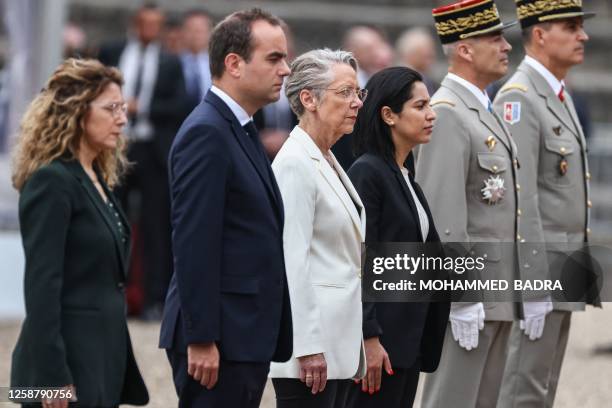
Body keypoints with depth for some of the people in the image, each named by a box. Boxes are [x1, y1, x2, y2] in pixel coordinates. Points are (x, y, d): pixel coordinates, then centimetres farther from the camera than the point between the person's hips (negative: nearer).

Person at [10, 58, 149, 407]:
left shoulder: (99, 179, 15)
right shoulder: (52, 182, -12)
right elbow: (41, 285, -17)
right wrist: (54, 378, -21)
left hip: (104, 362, 9)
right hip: (70, 363, -9)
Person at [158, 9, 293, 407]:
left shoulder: (240, 131, 17)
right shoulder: (206, 134, -14)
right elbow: (193, 244, -19)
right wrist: (200, 340, -22)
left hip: (247, 335, 10)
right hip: (219, 339, -10)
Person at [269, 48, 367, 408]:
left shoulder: (327, 161, 17)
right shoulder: (295, 164, -12)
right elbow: (292, 262, -18)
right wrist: (308, 347, -21)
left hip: (338, 344, 9)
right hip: (311, 341, -9)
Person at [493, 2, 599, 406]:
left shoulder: (560, 97, 15)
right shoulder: (520, 99, -16)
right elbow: (520, 198, -21)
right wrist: (533, 287, -24)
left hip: (563, 270, 10)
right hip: (537, 267, -10)